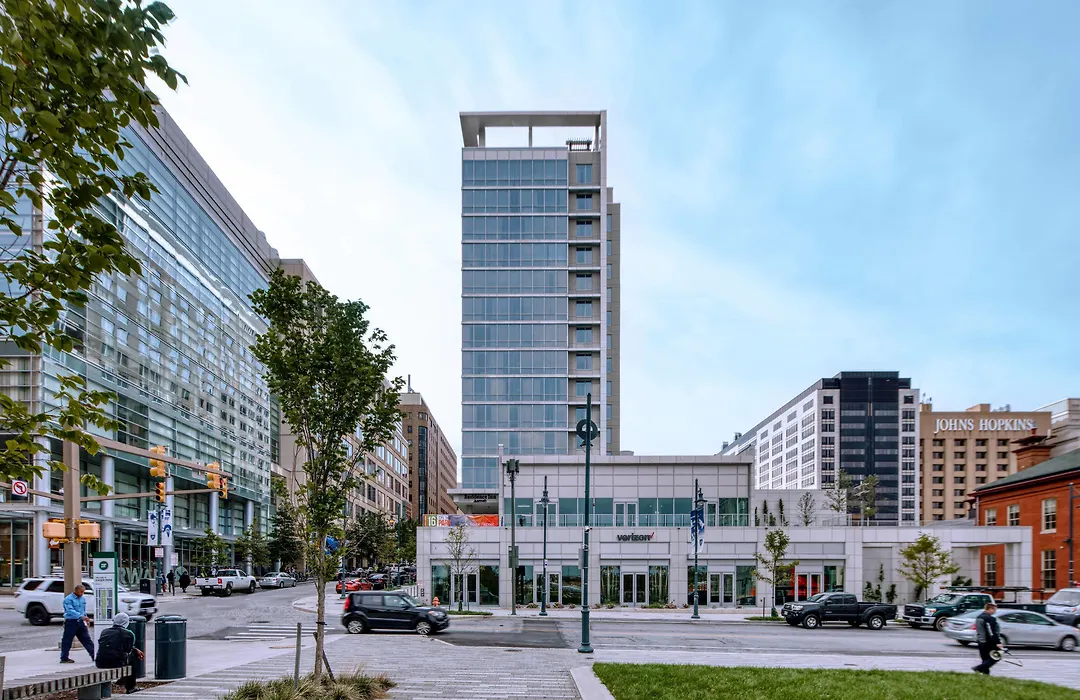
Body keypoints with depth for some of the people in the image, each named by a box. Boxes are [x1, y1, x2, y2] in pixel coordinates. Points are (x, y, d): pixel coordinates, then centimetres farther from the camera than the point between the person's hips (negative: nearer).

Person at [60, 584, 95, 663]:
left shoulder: (83, 599, 13)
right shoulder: (68, 599, -12)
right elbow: (70, 611, -25)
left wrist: (86, 619, 18)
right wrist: (81, 616, -35)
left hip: (80, 622, 6)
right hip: (71, 622, -6)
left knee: (87, 639, 4)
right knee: (67, 640, 1)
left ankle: (94, 656, 3)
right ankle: (64, 658, 10)